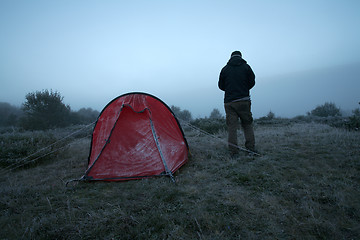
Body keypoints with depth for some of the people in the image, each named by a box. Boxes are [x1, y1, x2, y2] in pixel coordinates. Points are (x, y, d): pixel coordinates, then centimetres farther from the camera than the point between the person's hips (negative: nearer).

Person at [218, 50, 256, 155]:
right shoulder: (246, 67, 4)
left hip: (229, 102, 1)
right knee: (247, 124, 10)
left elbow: (221, 85, 10)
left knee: (232, 126, 2)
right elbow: (252, 82, 7)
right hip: (244, 100, 0)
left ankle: (233, 151, 1)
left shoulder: (225, 69, 6)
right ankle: (250, 149, 9)